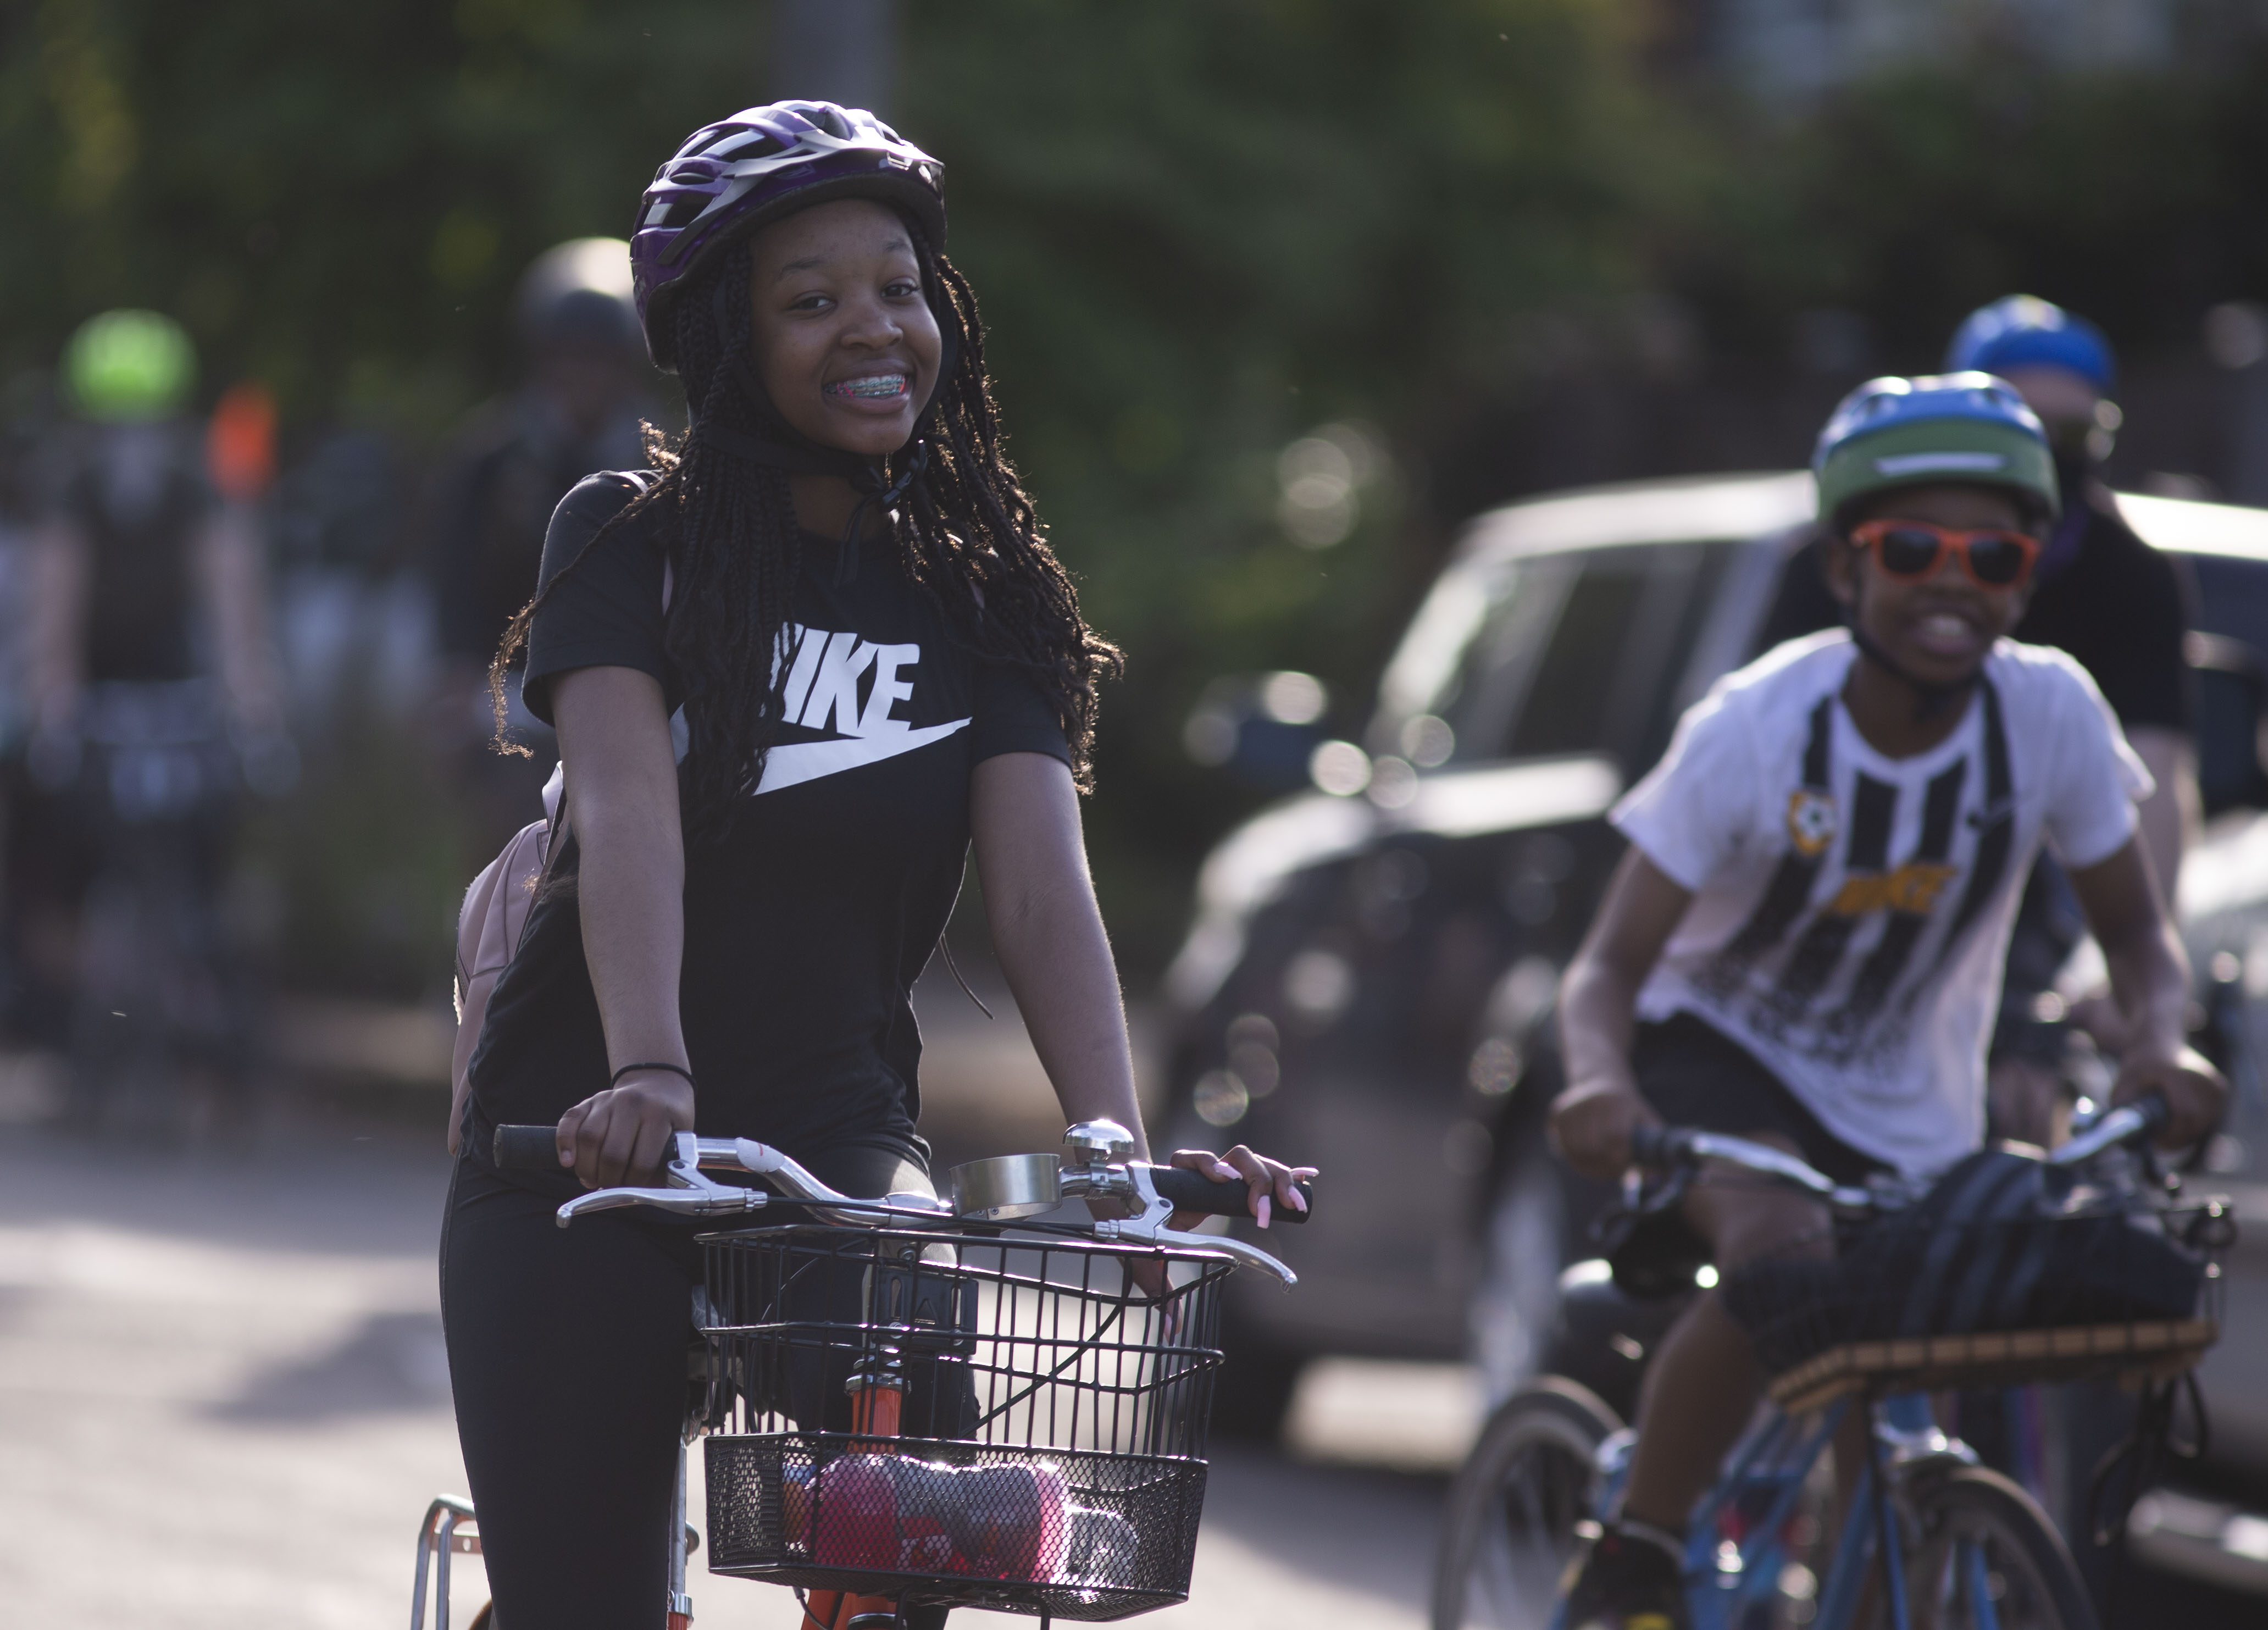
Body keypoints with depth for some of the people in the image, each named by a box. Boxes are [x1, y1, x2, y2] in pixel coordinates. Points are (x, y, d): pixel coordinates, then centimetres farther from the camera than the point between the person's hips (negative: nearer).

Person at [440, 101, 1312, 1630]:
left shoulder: (977, 599, 6)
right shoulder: (636, 542, -1)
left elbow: (1042, 883, -8)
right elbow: (629, 812, -18)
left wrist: (1119, 1144, -25)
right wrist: (648, 1073, -36)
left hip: (835, 1136, 2)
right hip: (584, 1149, -1)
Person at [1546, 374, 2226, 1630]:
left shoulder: (2052, 713, -17)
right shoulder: (1757, 732, -24)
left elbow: (2134, 932, -4)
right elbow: (1609, 969, -25)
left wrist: (2161, 1048, -27)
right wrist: (1603, 1085, -48)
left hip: (1908, 1121, 4)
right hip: (1715, 1053, -3)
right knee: (1780, 1250, -35)